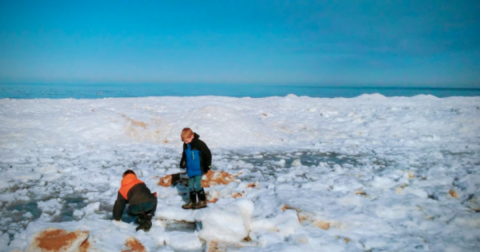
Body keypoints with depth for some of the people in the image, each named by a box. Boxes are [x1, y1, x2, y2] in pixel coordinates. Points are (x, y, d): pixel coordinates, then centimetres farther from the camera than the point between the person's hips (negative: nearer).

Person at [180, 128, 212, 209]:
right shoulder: (186, 145, 4)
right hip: (190, 170, 7)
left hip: (199, 169, -7)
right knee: (191, 186, 11)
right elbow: (184, 155, 22)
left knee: (197, 185, -8)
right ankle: (192, 202, 23)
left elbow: (208, 154, -12)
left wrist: (206, 166, -7)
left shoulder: (199, 144, -17)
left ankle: (202, 201, 7)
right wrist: (182, 163, 11)